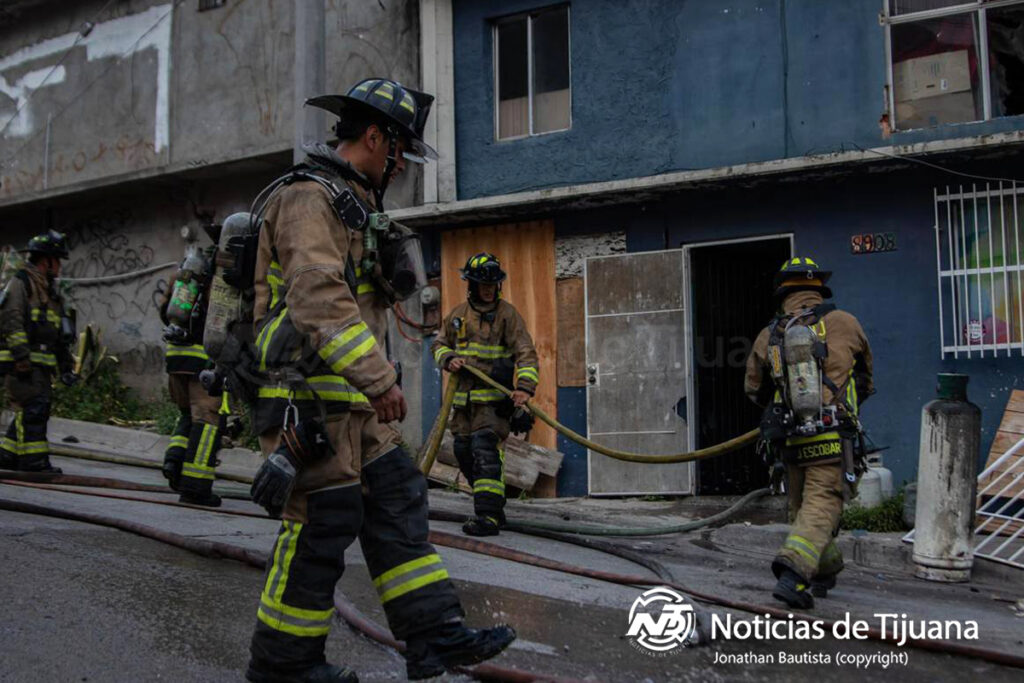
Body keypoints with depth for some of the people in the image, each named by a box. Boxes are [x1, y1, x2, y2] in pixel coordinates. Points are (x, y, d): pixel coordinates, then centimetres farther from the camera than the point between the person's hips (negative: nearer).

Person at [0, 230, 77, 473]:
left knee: (35, 411, 10)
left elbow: (59, 333, 25)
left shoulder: (50, 290, 23)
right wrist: (22, 356, -24)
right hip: (22, 363, -9)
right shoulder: (20, 283, -4)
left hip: (42, 365, 9)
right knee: (33, 409, -12)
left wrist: (66, 366, 22)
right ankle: (34, 462, -12)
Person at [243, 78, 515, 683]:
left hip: (352, 401, 10)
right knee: (321, 525, -3)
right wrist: (380, 378, -29)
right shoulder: (310, 197, -13)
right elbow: (319, 299, -26)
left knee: (398, 506, 8)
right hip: (310, 397, -10)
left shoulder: (353, 203, 20)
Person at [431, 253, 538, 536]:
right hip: (463, 396, 6)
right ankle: (493, 505, 25)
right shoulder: (458, 314, 11)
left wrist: (525, 386, -24)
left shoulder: (507, 313, -2)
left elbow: (526, 353, -9)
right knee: (464, 452, 10)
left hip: (494, 397, -6)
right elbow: (439, 344, 21)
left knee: (486, 450, -17)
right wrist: (449, 359, -2)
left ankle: (488, 515, -19)